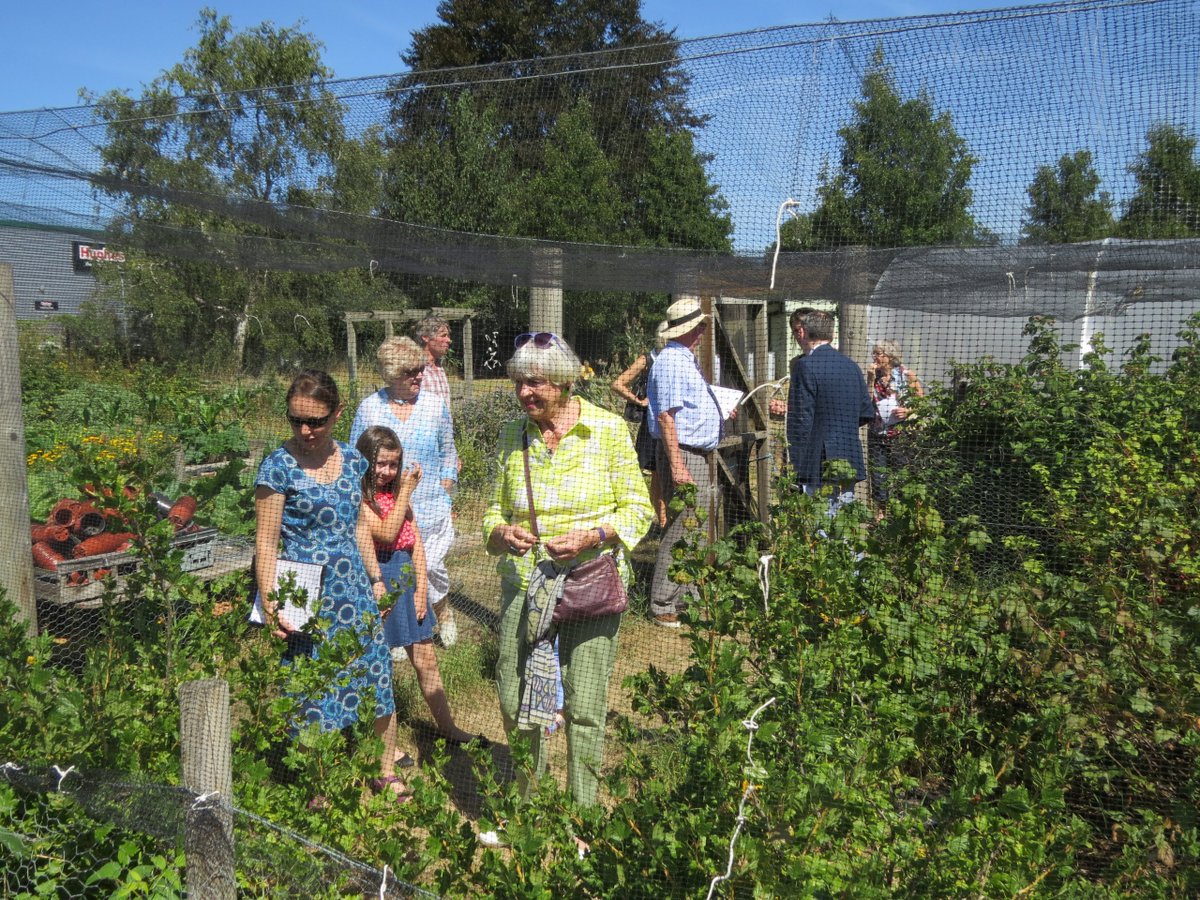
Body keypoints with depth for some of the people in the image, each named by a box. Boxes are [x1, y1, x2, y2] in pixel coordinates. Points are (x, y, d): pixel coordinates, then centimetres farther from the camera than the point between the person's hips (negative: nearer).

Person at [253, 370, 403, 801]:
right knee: (315, 690, 4)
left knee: (375, 678, 10)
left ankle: (386, 771, 28)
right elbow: (266, 543, -9)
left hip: (354, 588, 5)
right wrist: (270, 604, -15)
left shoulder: (352, 460, 6)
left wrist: (375, 578, 16)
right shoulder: (278, 467, -10)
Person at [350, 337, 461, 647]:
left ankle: (443, 611, 29)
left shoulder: (436, 406, 2)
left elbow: (448, 453, 11)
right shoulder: (369, 408, 0)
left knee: (431, 566, -1)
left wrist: (445, 494, 4)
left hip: (430, 508, 0)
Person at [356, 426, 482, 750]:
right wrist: (406, 491, -13)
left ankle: (447, 727, 24)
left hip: (407, 580, 6)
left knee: (426, 659, 12)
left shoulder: (397, 492, 11)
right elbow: (386, 533, -20)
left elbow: (416, 542, 9)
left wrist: (421, 589, 1)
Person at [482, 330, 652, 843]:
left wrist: (593, 537, -17)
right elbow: (496, 507, 15)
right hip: (525, 583, 3)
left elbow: (637, 508, -1)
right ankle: (524, 807, 32)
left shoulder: (607, 430, -4)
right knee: (514, 700, 8)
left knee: (584, 708, 1)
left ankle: (584, 816, 22)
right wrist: (499, 532, -8)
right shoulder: (512, 437, 6)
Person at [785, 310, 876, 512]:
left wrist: (795, 465, -11)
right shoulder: (851, 365, 11)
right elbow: (867, 414, 14)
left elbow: (801, 418, -14)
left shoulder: (805, 366, -11)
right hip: (850, 463, 7)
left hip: (819, 466, -7)